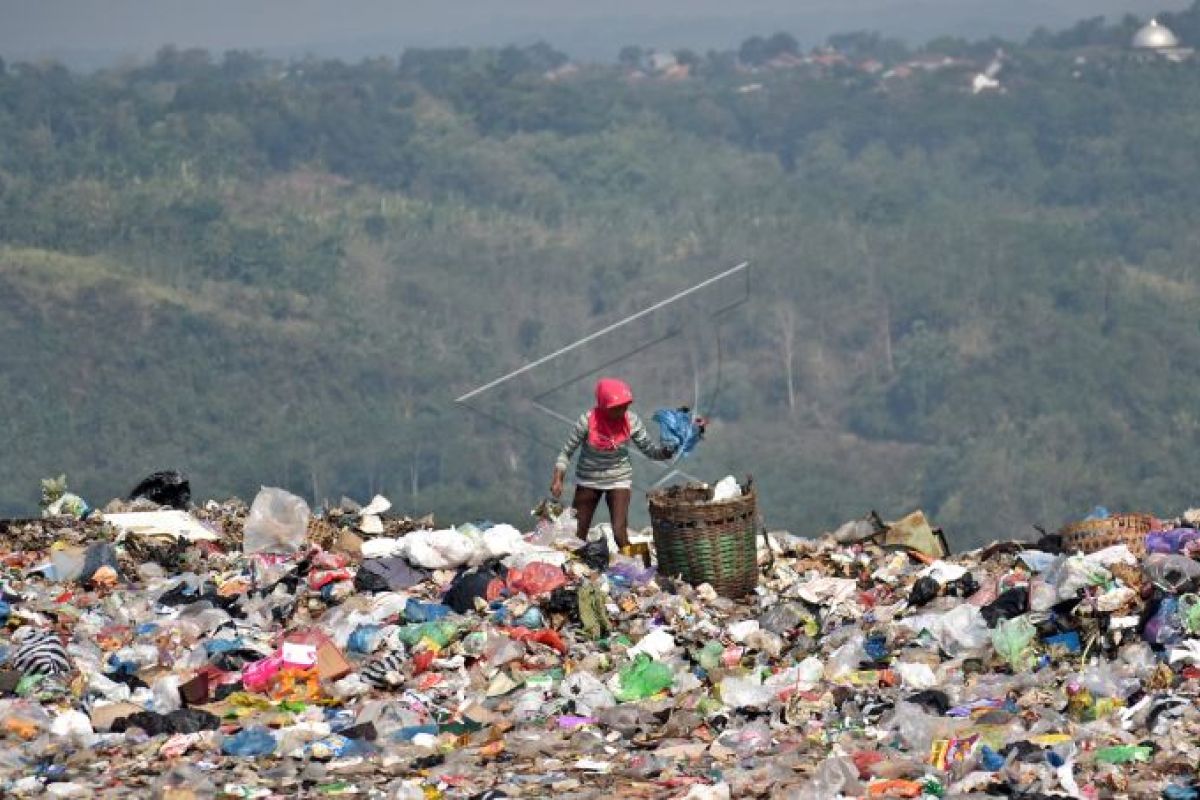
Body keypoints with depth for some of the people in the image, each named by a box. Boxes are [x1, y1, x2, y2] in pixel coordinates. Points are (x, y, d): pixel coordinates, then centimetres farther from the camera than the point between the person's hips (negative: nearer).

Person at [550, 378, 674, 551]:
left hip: (619, 479, 0)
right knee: (577, 533, 5)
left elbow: (650, 450, -6)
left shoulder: (631, 421, -14)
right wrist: (558, 479, -20)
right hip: (588, 479, 1)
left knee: (620, 533, -16)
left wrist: (667, 450, -27)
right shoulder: (587, 421, -19)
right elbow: (566, 452, -11)